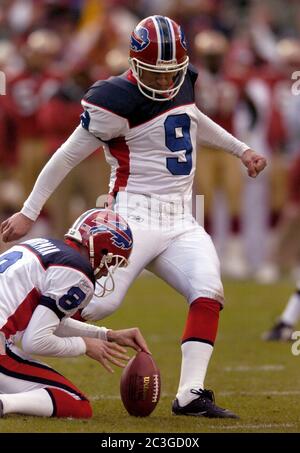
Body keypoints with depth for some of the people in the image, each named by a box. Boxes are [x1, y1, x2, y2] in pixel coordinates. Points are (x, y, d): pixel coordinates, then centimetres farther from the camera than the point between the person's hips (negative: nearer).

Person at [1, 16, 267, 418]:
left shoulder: (182, 81, 10)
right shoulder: (117, 101, -13)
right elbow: (69, 155, -7)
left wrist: (240, 149, 34)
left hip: (181, 222, 7)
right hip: (135, 216, -7)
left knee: (208, 293, -14)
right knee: (100, 303, -18)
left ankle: (191, 394, -16)